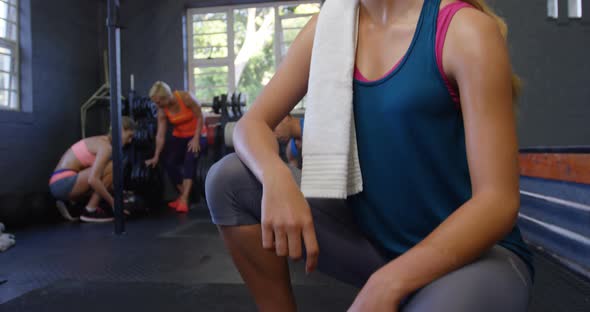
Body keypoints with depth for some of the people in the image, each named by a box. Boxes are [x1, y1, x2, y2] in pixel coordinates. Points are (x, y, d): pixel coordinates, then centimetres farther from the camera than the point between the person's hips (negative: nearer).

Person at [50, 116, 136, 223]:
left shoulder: (101, 141, 14)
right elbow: (93, 180, -27)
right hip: (63, 184, -9)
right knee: (112, 167, -16)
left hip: (60, 184, 9)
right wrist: (113, 203, -19)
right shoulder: (105, 147, -16)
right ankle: (90, 210, -10)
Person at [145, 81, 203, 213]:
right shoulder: (162, 111, -9)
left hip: (195, 134, -5)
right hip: (178, 136, 5)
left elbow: (200, 117, -16)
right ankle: (184, 194, 6)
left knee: (189, 160, -24)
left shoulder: (186, 98, -23)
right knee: (169, 162, -9)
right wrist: (156, 156, -11)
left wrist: (196, 139, -20)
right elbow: (160, 135, -9)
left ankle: (184, 199, -26)